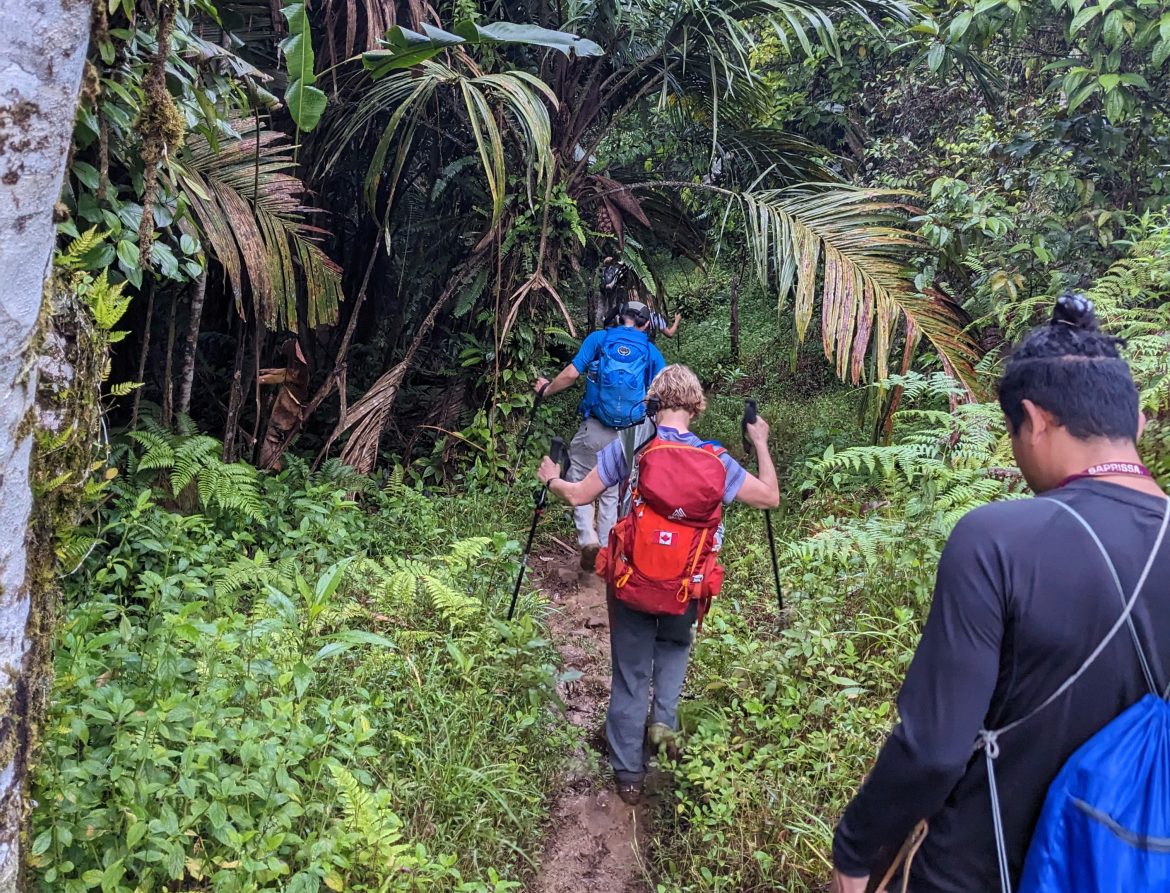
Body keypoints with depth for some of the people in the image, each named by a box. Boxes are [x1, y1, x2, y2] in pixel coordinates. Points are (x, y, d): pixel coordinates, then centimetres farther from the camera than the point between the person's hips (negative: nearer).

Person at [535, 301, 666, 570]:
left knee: (579, 482, 10)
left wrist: (547, 389, 13)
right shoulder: (652, 352, 7)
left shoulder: (599, 338, 3)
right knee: (613, 492, 14)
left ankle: (588, 539, -7)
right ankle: (606, 550, 19)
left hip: (594, 429, -2)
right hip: (630, 436, 2)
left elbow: (571, 374, -4)